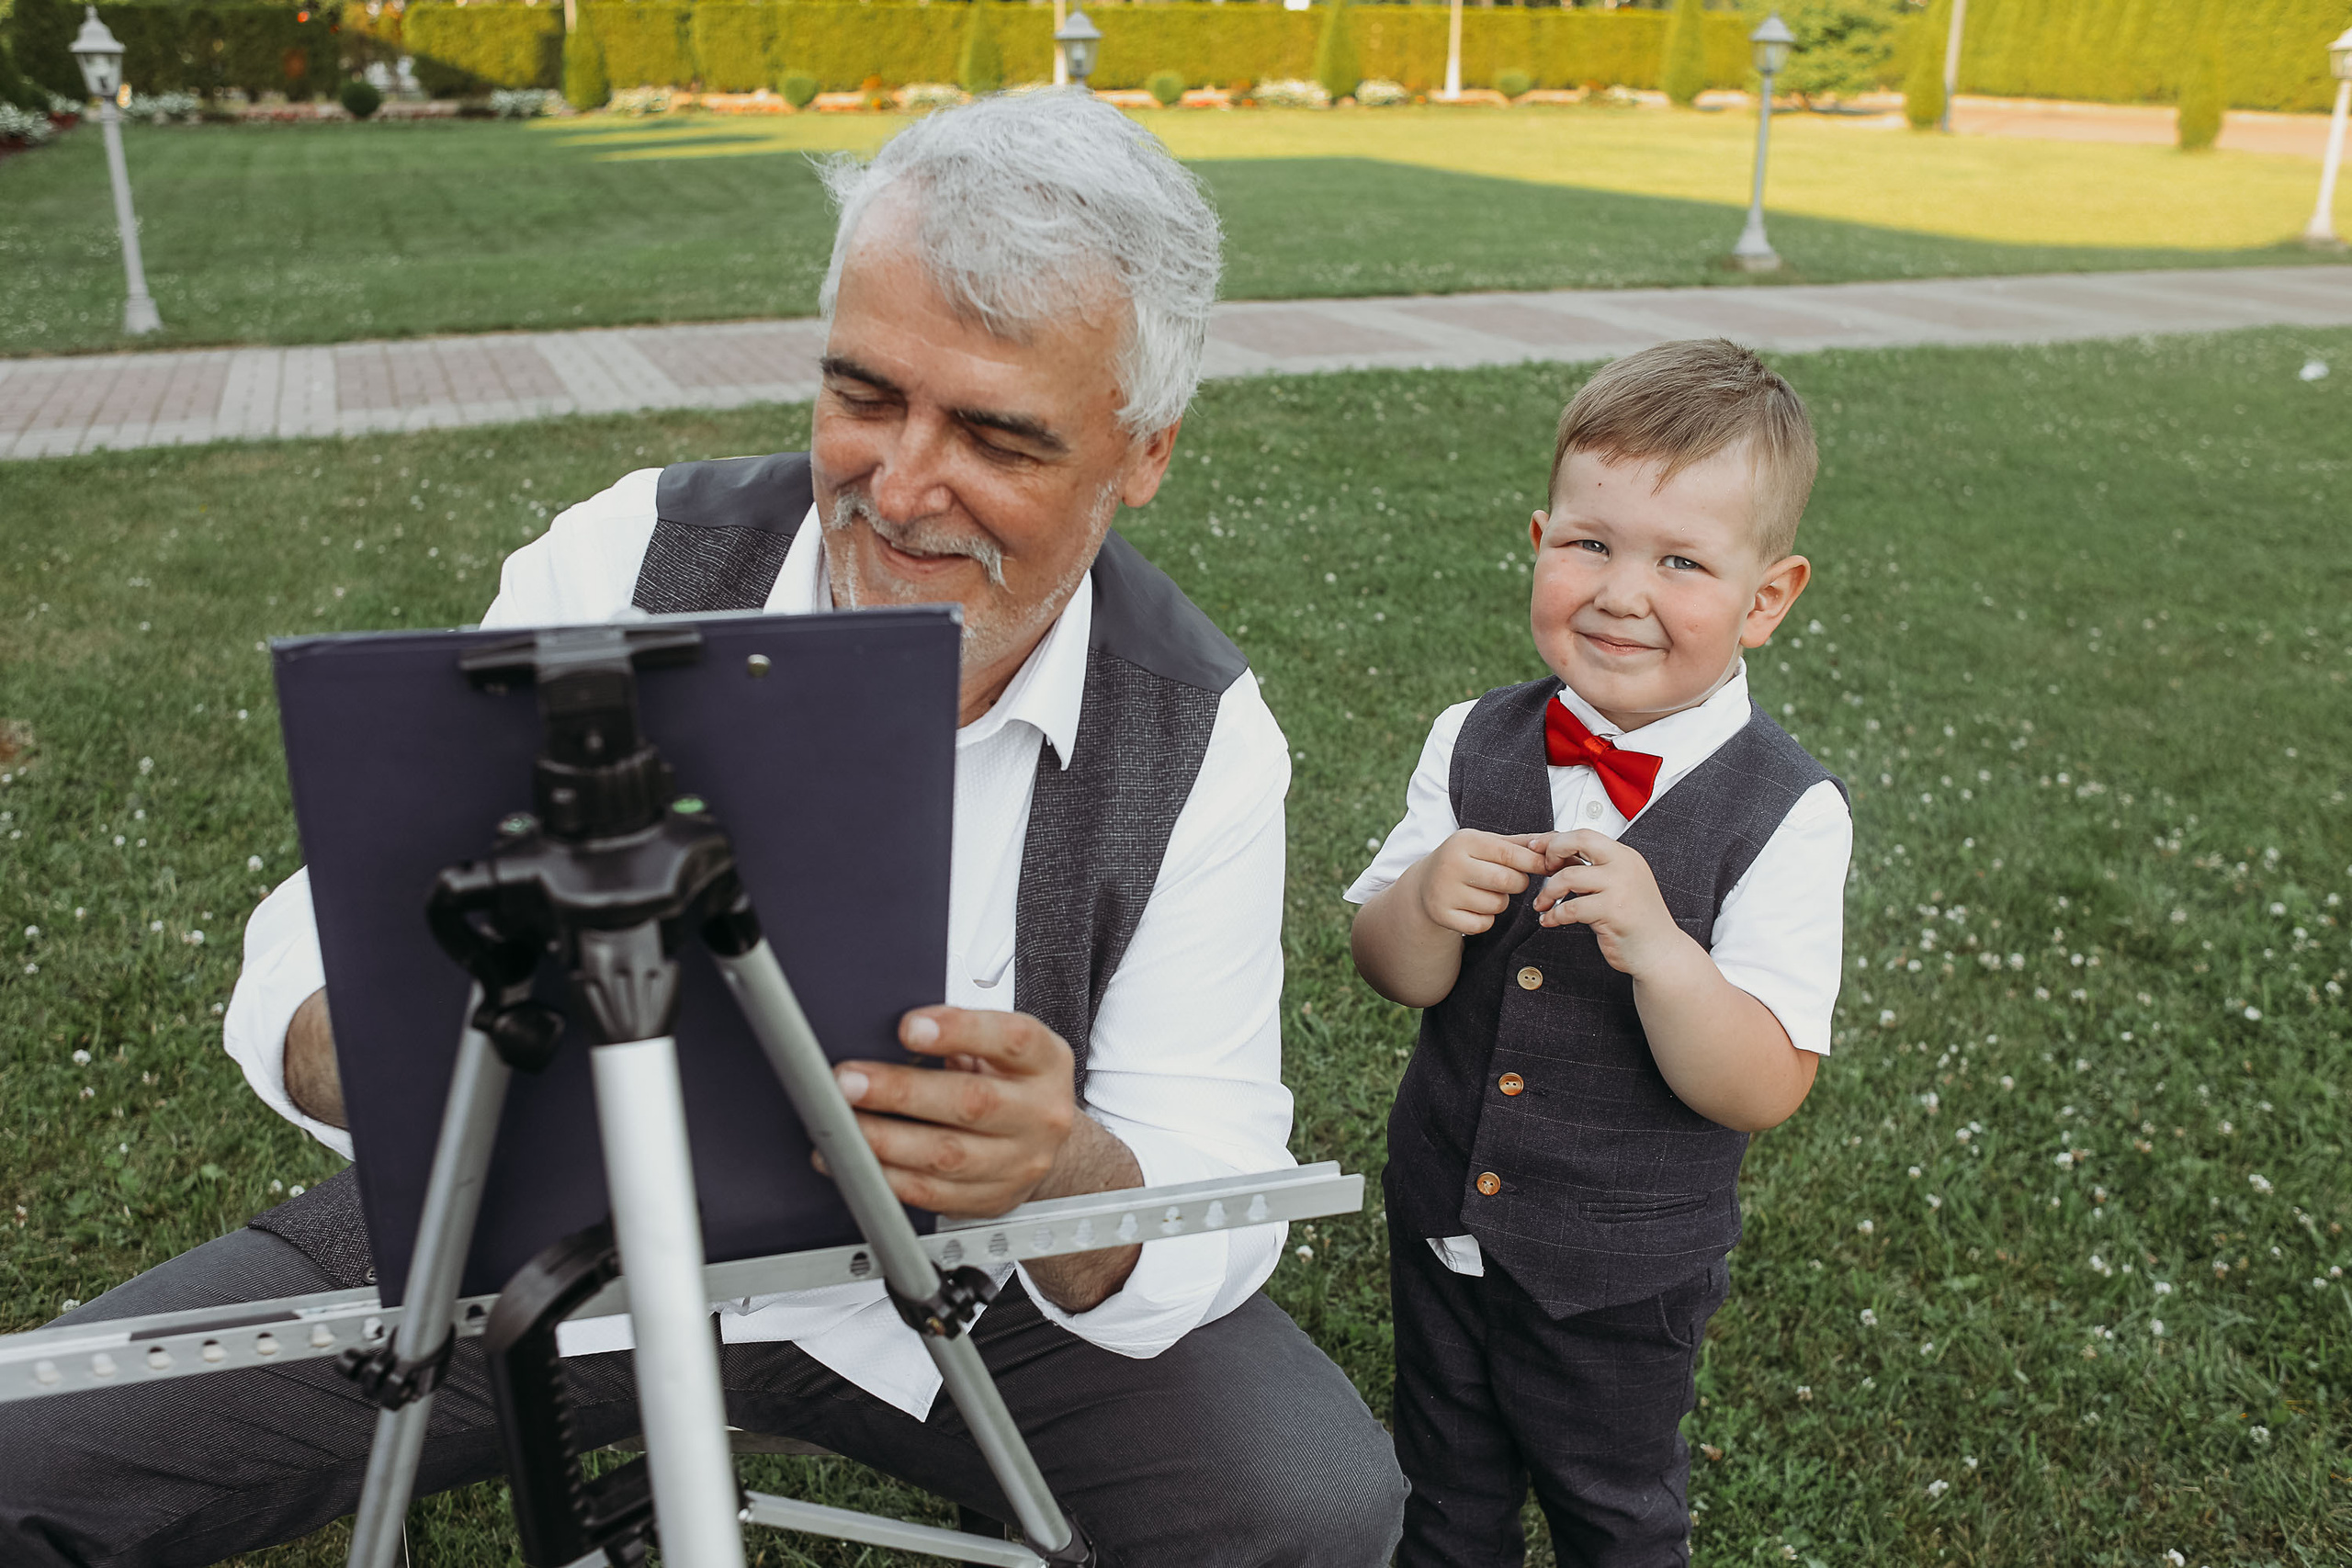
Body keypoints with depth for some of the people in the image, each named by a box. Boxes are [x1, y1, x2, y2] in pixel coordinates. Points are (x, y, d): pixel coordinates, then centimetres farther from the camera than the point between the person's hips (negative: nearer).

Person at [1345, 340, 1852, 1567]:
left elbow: (1763, 1091, -22)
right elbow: (1385, 972, -5)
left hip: (1625, 1272, -3)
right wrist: (1427, 908, -27)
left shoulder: (1786, 815, -21)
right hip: (1442, 1215, 3)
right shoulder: (1470, 746, -10)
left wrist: (1657, 948, -39)